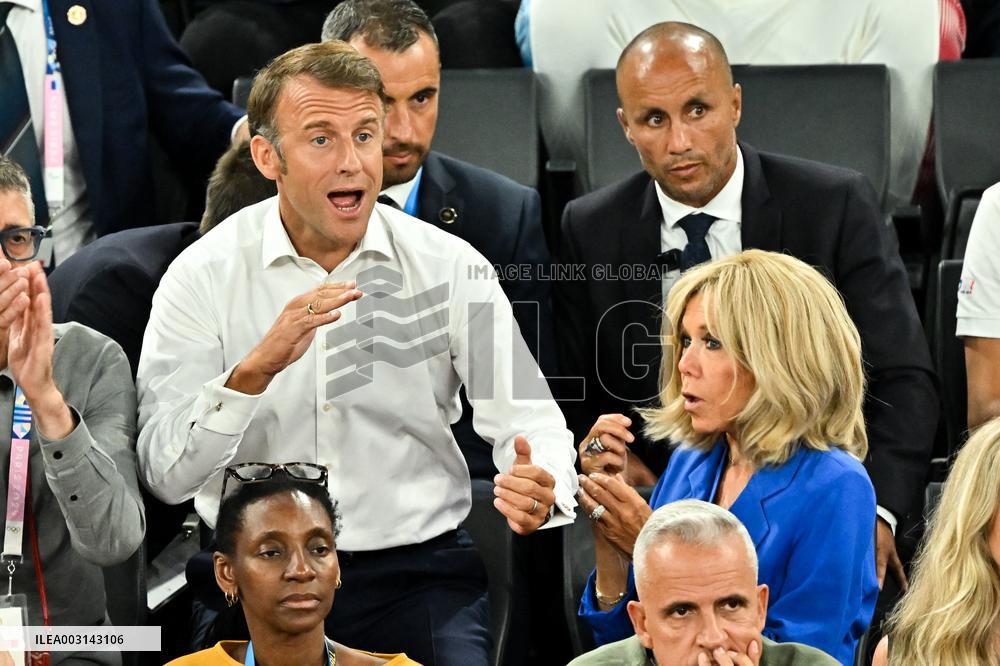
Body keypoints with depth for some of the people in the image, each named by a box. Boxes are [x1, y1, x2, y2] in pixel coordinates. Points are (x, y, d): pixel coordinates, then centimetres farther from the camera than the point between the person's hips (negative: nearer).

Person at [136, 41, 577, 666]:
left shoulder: (452, 268, 1)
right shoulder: (201, 276, -3)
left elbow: (529, 419, 0)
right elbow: (166, 475, -11)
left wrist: (539, 491, -24)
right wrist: (256, 369, -27)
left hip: (417, 569, 1)